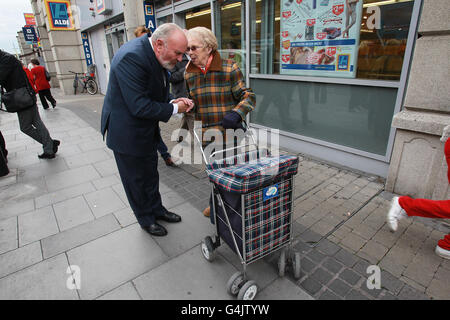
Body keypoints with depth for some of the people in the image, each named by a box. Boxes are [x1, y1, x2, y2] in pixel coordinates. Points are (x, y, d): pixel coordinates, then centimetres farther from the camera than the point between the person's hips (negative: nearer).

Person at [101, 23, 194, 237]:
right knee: (136, 179, 10)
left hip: (146, 130, 9)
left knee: (150, 173, 22)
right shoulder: (132, 57, -28)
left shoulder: (155, 55, 0)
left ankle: (156, 209, 42)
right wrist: (174, 109, -20)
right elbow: (139, 106, -31)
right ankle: (146, 220, 31)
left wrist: (173, 101, -8)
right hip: (127, 132, -9)